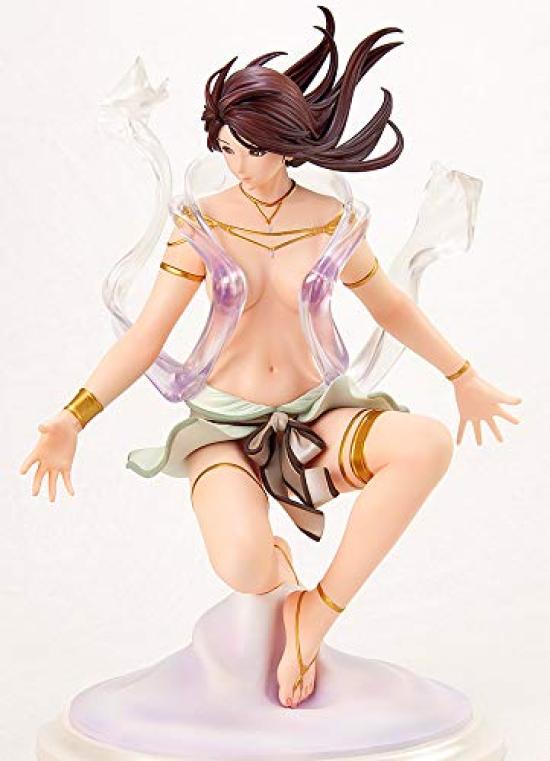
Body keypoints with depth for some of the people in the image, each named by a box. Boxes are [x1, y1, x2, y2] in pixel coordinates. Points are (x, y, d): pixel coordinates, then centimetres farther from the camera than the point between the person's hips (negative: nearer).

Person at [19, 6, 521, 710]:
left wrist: (464, 378, 23)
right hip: (226, 423, -2)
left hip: (315, 414, 2)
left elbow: (391, 308, 14)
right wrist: (74, 417, -18)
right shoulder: (202, 224, -4)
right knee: (242, 568, -34)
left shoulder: (331, 221, -1)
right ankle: (280, 574, 9)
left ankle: (319, 610, -14)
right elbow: (145, 337, -6)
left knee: (428, 443, -31)